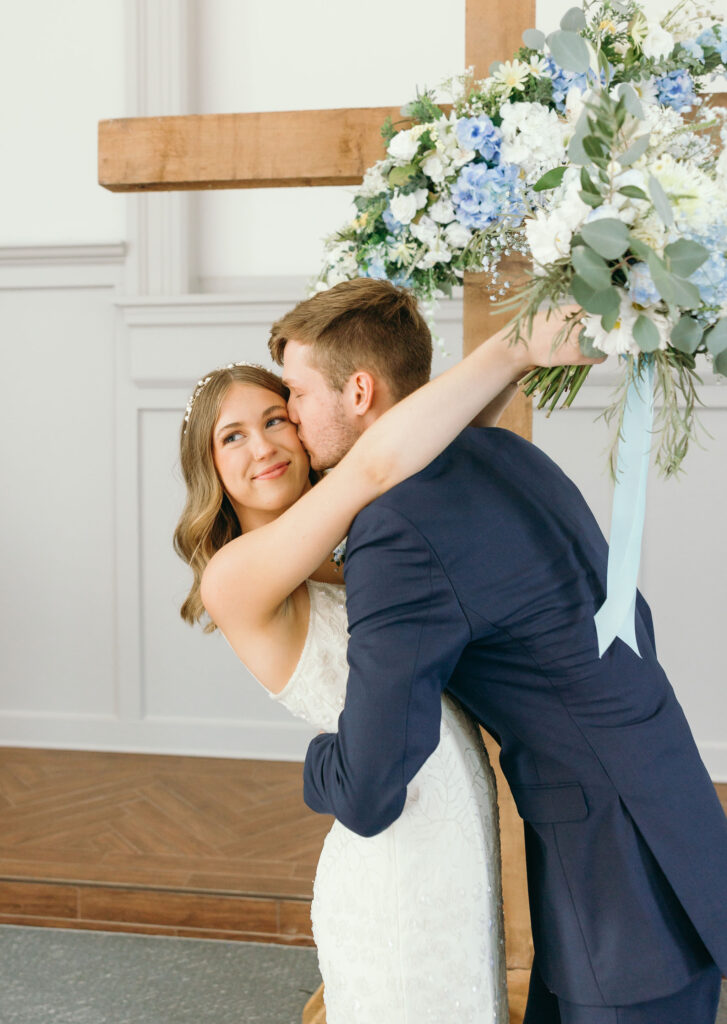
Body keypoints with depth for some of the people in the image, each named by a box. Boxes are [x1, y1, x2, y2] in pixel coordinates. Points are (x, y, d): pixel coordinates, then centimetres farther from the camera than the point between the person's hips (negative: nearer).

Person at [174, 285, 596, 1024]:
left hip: (451, 851, 8)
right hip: (402, 880, -8)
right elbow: (377, 464, -30)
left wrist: (513, 370, -3)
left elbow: (445, 454, 15)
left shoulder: (339, 554, 7)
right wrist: (519, 345, -25)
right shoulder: (234, 576, -18)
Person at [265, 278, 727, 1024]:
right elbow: (627, 620, 15)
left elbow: (366, 799, -21)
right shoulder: (501, 453, 4)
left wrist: (318, 765, 2)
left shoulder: (397, 542, -24)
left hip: (627, 875, -9)